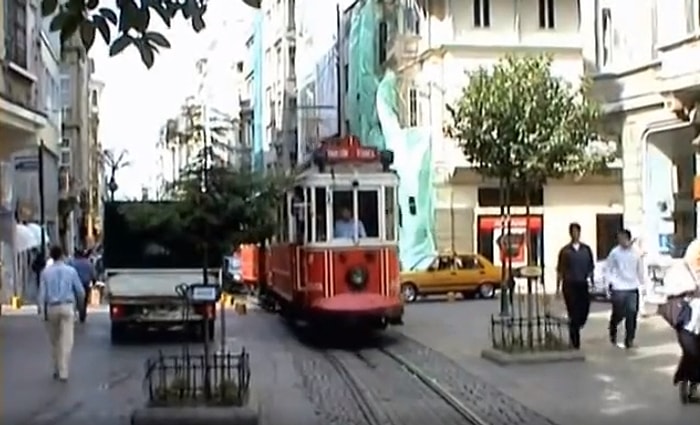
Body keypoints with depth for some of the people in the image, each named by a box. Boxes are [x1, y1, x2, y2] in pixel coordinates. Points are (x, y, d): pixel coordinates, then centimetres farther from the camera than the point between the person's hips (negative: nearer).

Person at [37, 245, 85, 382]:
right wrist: (79, 302, 23)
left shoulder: (46, 272, 0)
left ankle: (57, 369, 23)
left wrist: (42, 309, -4)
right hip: (67, 306, -2)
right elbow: (80, 291, 4)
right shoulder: (71, 270, -1)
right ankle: (63, 372, -10)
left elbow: (42, 292, -5)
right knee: (67, 341, -3)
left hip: (51, 307, 2)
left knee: (54, 341, 15)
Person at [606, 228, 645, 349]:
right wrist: (611, 281, -7)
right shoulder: (615, 252, -6)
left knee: (632, 315, -2)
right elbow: (608, 268, 2)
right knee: (618, 314, 4)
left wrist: (641, 283, 13)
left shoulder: (636, 252, -1)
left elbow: (640, 269, 10)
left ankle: (629, 340, 10)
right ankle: (613, 333, 33)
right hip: (619, 288, -2)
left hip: (633, 288, 2)